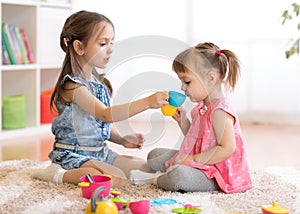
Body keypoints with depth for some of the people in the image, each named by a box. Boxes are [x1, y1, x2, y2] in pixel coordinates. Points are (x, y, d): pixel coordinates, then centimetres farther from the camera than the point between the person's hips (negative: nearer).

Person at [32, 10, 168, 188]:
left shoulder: (99, 83, 10)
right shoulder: (73, 86, -19)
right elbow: (106, 114, -31)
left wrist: (122, 139, 3)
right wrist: (146, 102, -37)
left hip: (100, 152, 10)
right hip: (73, 154, -9)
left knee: (145, 167, 8)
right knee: (118, 179, -29)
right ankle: (60, 175, -11)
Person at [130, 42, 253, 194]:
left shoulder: (220, 110, -22)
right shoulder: (201, 107, 8)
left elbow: (227, 149, -29)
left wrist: (194, 159, -26)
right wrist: (182, 121, 4)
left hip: (215, 175, -11)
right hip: (200, 163, 11)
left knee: (179, 175, -37)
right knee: (155, 154, 19)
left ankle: (155, 179, -7)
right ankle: (168, 173, -7)